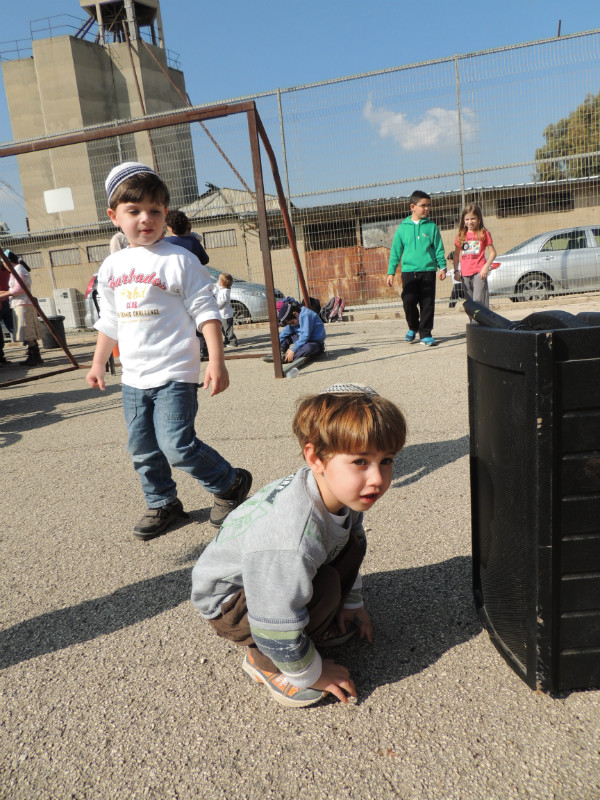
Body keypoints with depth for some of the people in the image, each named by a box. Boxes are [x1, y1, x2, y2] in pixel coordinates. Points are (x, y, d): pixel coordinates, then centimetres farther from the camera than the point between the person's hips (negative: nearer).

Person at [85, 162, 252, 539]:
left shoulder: (179, 260, -7)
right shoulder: (112, 266, 10)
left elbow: (206, 311, -10)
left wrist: (216, 361, -17)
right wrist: (98, 363, 22)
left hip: (174, 373, -6)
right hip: (133, 377, 7)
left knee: (177, 445, -12)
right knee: (142, 449, 13)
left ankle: (232, 484, 11)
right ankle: (163, 504, 33)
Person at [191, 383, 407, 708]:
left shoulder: (344, 492, -16)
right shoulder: (290, 538, -43)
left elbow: (350, 549, 8)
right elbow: (277, 629, -31)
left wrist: (351, 603, 17)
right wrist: (310, 673, -13)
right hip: (228, 599, -8)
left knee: (351, 545, -5)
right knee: (325, 586, -29)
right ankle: (263, 659, -4)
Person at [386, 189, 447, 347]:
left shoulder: (431, 226, 7)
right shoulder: (403, 227, 7)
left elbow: (439, 248, 9)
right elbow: (396, 251, 9)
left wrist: (442, 267, 1)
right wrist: (391, 272, 6)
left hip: (428, 270, 1)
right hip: (408, 270, 0)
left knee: (427, 304, 0)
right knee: (409, 301, -8)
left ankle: (425, 334, 11)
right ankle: (413, 327, 18)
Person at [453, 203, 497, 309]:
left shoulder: (484, 233, 3)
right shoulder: (461, 235, 12)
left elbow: (493, 252, 3)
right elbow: (456, 255, 18)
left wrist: (486, 267, -10)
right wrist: (456, 270, 7)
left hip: (479, 272, -4)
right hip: (465, 274, 4)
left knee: (478, 301, -14)